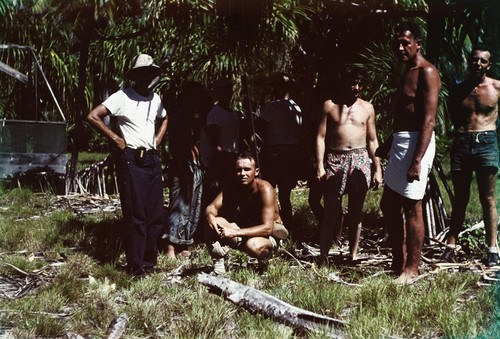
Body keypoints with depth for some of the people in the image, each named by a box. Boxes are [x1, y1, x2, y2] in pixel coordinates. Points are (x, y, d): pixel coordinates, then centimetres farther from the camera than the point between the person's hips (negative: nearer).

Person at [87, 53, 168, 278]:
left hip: (152, 159, 7)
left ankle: (150, 261, 19)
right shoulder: (122, 97, -8)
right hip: (131, 160, -6)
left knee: (156, 214, 8)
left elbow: (164, 120, 32)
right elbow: (93, 116, -14)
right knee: (135, 215, -4)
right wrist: (115, 139, -11)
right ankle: (136, 266, 4)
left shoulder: (155, 99, 12)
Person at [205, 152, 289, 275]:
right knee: (216, 224, -22)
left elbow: (267, 228, -33)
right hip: (246, 229, 4)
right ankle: (218, 264, -8)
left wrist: (235, 232, -42)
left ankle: (264, 260, -4)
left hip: (270, 233, -4)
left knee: (253, 246, -39)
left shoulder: (265, 189, -26)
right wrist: (210, 216, -39)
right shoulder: (232, 186, -9)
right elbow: (212, 207, -12)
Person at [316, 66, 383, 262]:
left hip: (360, 161, 2)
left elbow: (372, 140, 12)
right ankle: (323, 256, -2)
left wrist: (378, 169, 6)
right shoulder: (330, 105, 4)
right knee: (331, 212, -5)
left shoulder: (367, 108, 10)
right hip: (335, 160, -2)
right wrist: (320, 165, -7)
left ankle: (353, 255, 13)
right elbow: (321, 137, 1)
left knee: (356, 212, 6)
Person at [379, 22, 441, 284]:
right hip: (399, 143, 10)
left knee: (412, 207, -5)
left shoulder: (427, 73, -11)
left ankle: (412, 269, 4)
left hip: (415, 143, -10)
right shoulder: (407, 72, 18)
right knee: (389, 205, 13)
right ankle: (398, 262, 22)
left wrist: (417, 161, -24)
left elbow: (429, 120, -18)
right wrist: (389, 146, 19)